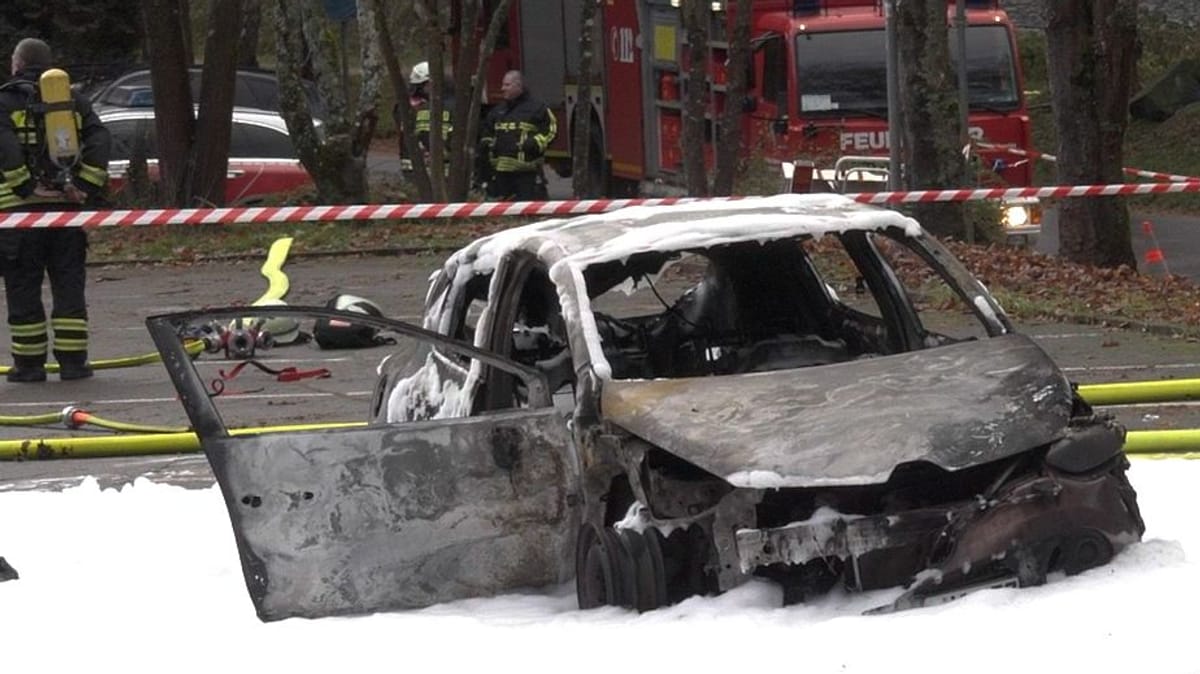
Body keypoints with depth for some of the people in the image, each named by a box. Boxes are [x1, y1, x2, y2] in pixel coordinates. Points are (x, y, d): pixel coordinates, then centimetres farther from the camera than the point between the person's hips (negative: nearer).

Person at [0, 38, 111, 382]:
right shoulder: (73, 99, 10)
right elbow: (100, 140, -2)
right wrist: (88, 187, -4)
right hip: (67, 208, 4)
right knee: (69, 287, 8)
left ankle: (29, 363, 5)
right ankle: (73, 361, 6)